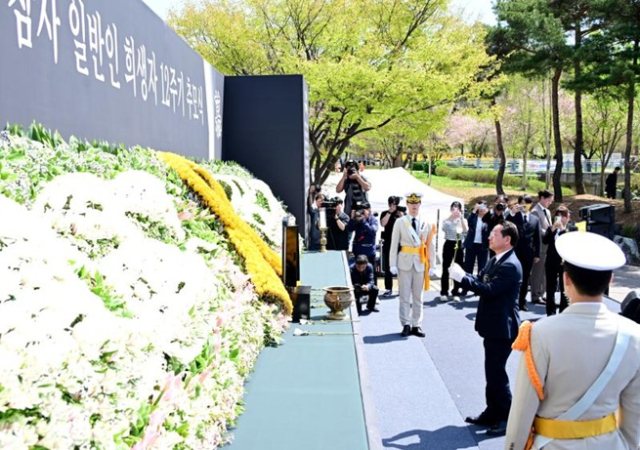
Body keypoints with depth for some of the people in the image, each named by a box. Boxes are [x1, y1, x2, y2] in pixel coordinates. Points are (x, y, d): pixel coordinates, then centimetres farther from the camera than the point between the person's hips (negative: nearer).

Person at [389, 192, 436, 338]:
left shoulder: (427, 224, 4)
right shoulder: (400, 222, 1)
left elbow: (431, 246, 4)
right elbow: (394, 245, -1)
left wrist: (432, 266, 0)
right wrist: (393, 265, -7)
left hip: (420, 263, 1)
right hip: (404, 262, -1)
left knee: (418, 297, 8)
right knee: (405, 296, 3)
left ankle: (416, 325, 16)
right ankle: (406, 325, 10)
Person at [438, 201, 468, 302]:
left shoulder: (463, 220, 6)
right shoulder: (447, 220, 2)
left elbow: (465, 230, -15)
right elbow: (443, 228, -19)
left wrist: (461, 217, -21)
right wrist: (450, 217, -25)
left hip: (458, 245, 1)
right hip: (448, 245, -1)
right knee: (445, 269, -1)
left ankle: (456, 293, 13)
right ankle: (444, 293, 5)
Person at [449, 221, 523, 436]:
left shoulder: (510, 265, -21)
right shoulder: (495, 260, 11)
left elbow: (489, 290, -28)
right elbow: (481, 280, 10)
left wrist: (461, 277, -24)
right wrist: (462, 275, -8)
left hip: (501, 328, -10)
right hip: (493, 326, 10)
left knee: (496, 373, -1)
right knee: (492, 372, 18)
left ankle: (507, 419, 14)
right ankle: (493, 413, 30)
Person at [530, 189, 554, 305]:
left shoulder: (547, 212, 17)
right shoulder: (535, 211, -11)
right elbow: (538, 230, -18)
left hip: (547, 245, 8)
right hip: (540, 246, -8)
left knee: (544, 271, 11)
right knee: (537, 271, -2)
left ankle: (541, 294, 18)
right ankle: (535, 296, 4)